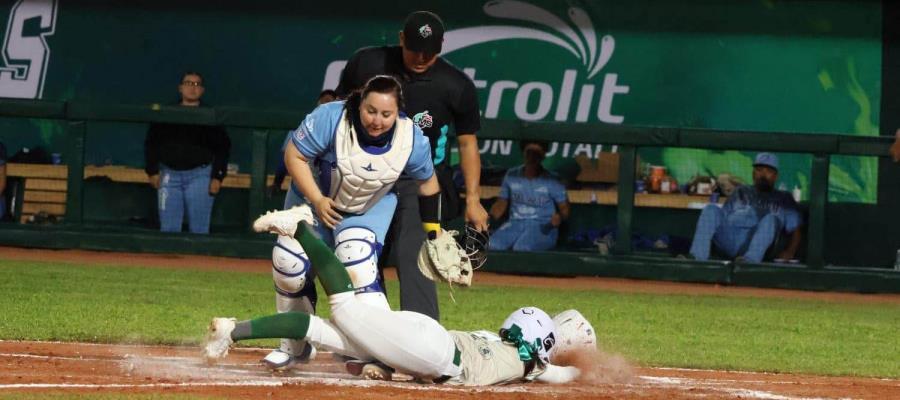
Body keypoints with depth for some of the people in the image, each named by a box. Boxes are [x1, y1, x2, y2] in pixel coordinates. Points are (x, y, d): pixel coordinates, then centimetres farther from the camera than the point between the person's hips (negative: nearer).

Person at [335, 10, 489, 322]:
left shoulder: (457, 86, -8)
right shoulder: (366, 63, -5)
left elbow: (467, 143, 1)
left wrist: (472, 199, -6)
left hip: (420, 182, -3)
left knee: (412, 259, -17)